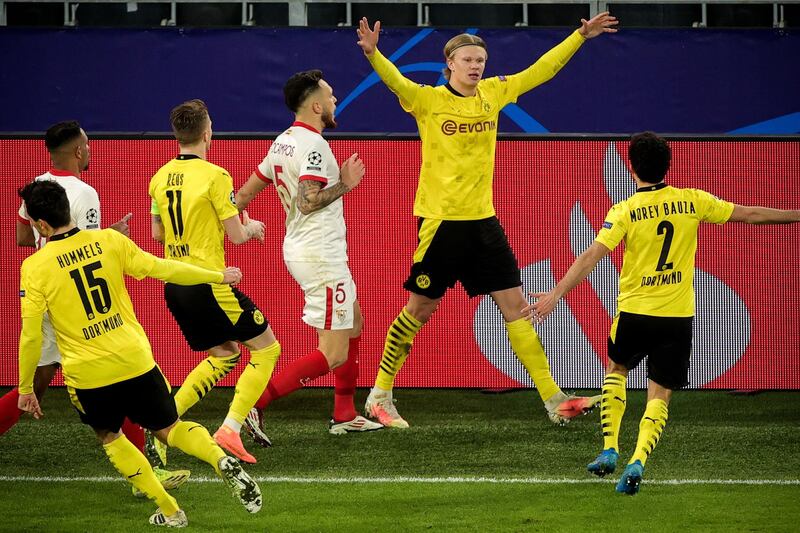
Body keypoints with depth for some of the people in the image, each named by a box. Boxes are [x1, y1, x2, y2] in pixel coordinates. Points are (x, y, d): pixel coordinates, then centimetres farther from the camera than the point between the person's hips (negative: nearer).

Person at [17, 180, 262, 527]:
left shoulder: (34, 268, -10)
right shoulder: (108, 241, -2)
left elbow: (31, 336, -9)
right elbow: (161, 269, 3)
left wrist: (25, 388, 3)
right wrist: (218, 276, 17)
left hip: (87, 375, -2)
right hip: (136, 359, 2)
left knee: (109, 437, 23)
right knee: (168, 427, 19)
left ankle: (169, 511, 18)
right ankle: (223, 461, -10)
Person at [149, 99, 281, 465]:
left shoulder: (160, 177, 7)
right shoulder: (214, 176, -14)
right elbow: (236, 235, -11)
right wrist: (252, 227, 11)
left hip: (174, 284, 8)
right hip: (207, 282, -7)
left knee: (225, 354, 22)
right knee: (266, 349, 4)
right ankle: (230, 429, -7)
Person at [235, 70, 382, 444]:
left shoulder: (283, 142, 9)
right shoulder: (313, 145, -18)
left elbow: (245, 193, 12)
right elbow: (308, 201, -28)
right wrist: (344, 185, -16)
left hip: (297, 247, 10)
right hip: (321, 256, -10)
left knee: (353, 320, 26)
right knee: (333, 354, -9)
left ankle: (344, 415, 28)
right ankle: (255, 404, -17)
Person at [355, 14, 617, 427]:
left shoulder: (493, 93, 7)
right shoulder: (428, 100, -8)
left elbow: (540, 70, 15)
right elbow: (395, 81, -27)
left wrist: (580, 37, 13)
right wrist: (373, 53, -46)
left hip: (483, 220, 5)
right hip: (441, 220, -5)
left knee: (515, 305, 4)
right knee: (419, 310, 2)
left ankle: (553, 400, 6)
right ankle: (379, 397, 15)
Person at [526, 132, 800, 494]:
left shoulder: (624, 212, -9)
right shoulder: (692, 202, -1)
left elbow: (591, 257, -16)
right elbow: (750, 214, 6)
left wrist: (555, 295, -14)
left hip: (634, 313, -1)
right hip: (678, 316, 1)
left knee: (616, 370, 26)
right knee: (659, 396, 5)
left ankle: (609, 450, 18)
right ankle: (637, 461, -16)